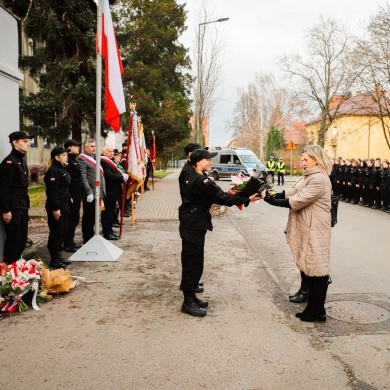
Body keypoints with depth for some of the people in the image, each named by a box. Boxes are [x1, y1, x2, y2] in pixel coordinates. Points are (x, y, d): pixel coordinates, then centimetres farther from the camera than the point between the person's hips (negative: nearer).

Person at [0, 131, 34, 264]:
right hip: (13, 208, -9)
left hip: (23, 207, 9)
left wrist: (26, 205, 16)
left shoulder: (22, 161, 14)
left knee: (22, 238, 14)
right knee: (13, 239, -2)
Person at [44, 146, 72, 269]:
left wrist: (69, 199, 16)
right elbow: (52, 191, -21)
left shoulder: (62, 170, 16)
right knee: (56, 232, -4)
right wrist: (55, 208, -23)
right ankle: (54, 259, 4)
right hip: (56, 207, -10)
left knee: (62, 232, 14)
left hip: (64, 206, 10)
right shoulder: (53, 171, -15)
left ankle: (58, 256, 23)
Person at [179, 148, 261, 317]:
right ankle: (188, 302, 5)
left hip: (192, 224, 10)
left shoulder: (195, 178, 13)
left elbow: (216, 195, 16)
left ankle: (191, 296, 26)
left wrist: (229, 195, 2)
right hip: (193, 226, -10)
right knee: (193, 262, -3)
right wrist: (246, 199, -16)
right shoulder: (201, 181, -19)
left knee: (192, 261, 16)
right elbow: (221, 198, -20)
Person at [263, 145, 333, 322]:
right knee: (306, 265, 17)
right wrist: (273, 195, -8)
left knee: (317, 269, -1)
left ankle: (317, 311, 9)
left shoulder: (319, 179, -19)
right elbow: (292, 192, 9)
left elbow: (298, 201, -23)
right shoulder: (308, 176, 15)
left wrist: (272, 201, -18)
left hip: (315, 231, -10)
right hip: (306, 229, 10)